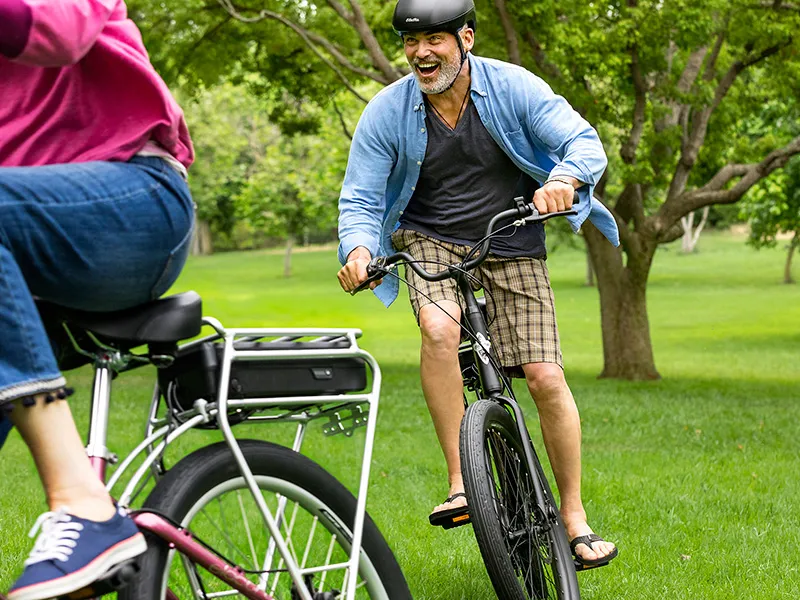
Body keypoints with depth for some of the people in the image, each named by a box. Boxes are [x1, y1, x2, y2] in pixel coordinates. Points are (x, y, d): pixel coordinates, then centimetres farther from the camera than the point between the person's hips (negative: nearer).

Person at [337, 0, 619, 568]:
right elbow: (360, 198, -8)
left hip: (512, 245, 0)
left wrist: (564, 178, -40)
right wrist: (358, 248, -30)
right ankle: (460, 484, -24)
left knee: (545, 377, -8)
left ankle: (575, 515, 10)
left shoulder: (514, 87, -13)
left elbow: (585, 142, -16)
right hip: (431, 240, 0)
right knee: (439, 329, -33)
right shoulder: (387, 111, -11)